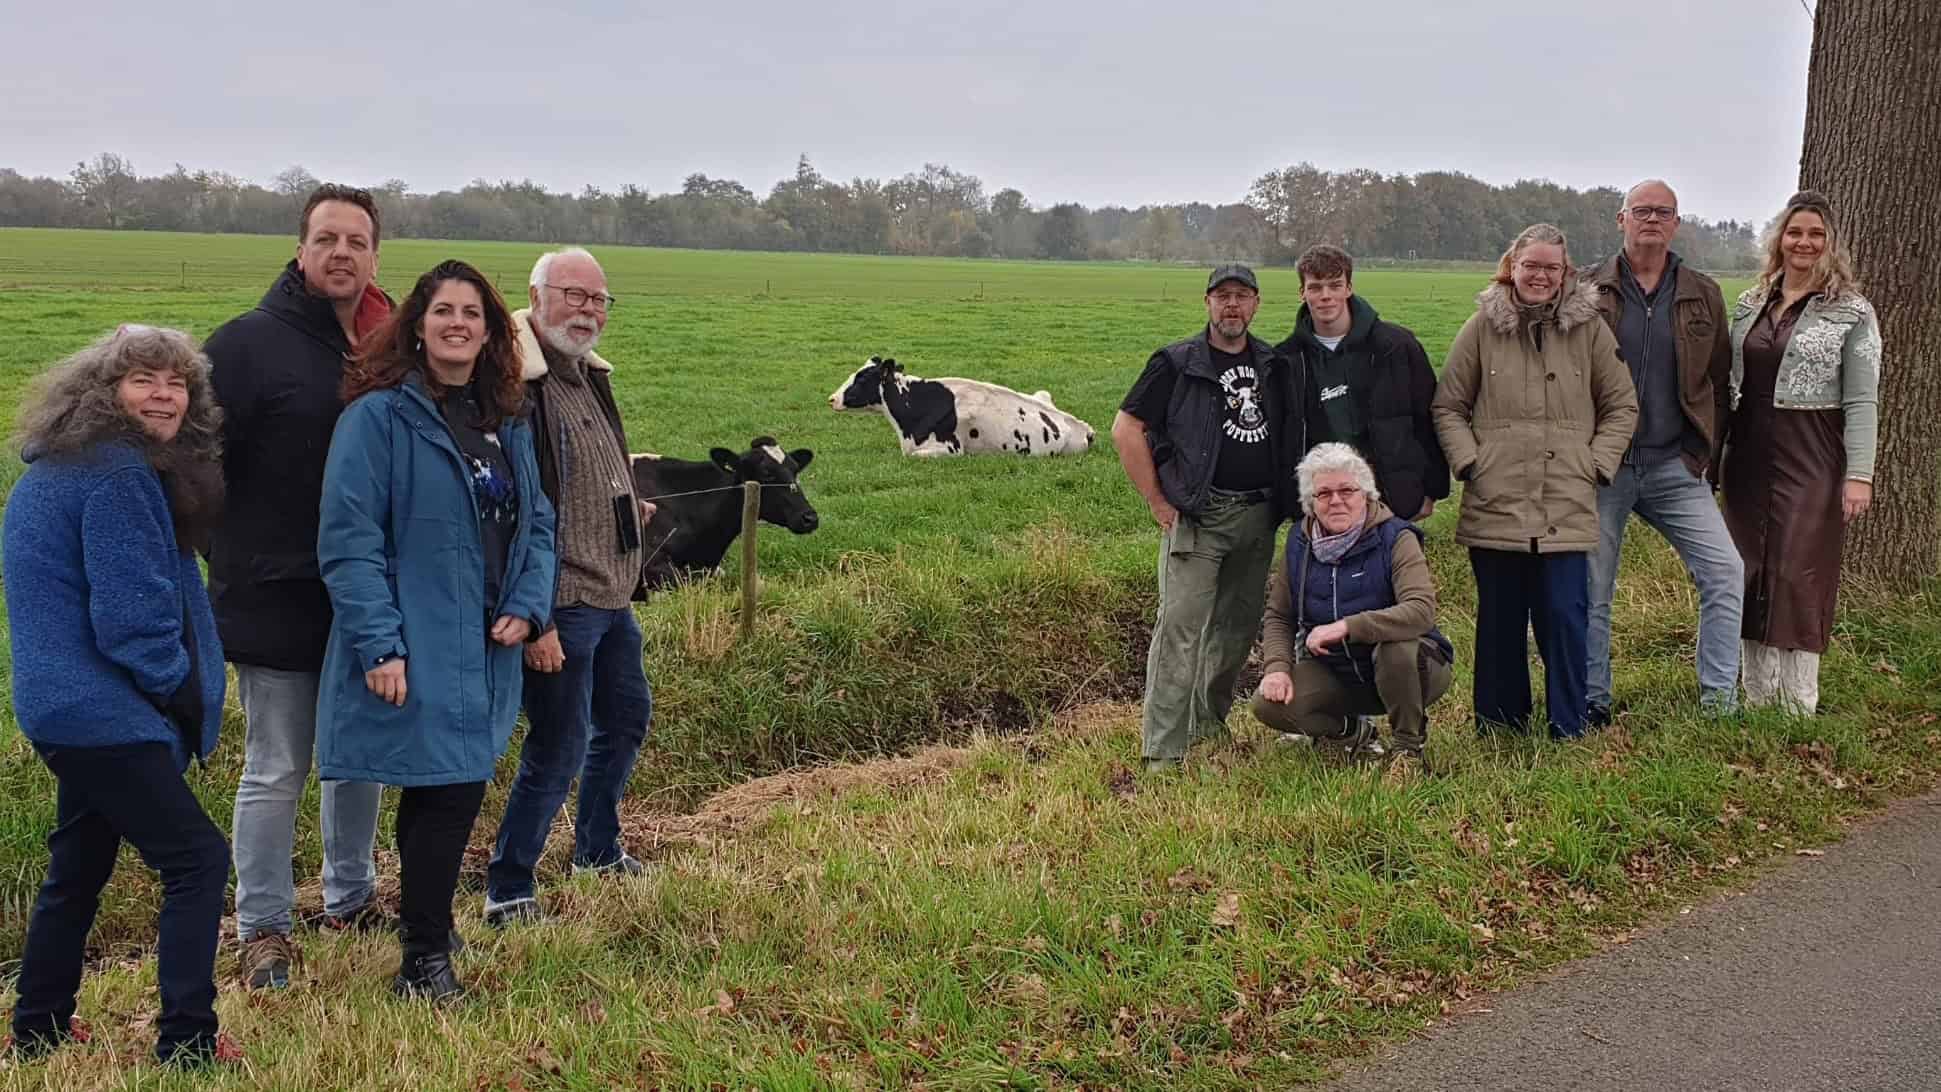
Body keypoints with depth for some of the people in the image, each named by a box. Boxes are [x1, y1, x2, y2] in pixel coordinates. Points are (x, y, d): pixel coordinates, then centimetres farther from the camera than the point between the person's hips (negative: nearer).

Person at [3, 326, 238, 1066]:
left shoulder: (65, 466, 14)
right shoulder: (118, 476, -18)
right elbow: (129, 617, -22)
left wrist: (172, 690, 13)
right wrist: (180, 688, -5)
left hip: (67, 704, 10)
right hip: (103, 713, -10)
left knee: (78, 870, 20)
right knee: (199, 860, -6)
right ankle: (187, 1043, -5)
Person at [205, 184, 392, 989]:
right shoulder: (250, 343, -11)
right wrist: (228, 561, -15)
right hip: (277, 601, -5)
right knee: (276, 772, 3)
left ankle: (351, 897, 35)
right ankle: (263, 929, 16)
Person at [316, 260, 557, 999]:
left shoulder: (508, 423, 12)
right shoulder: (378, 415, -10)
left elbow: (536, 524, 16)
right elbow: (348, 540, -14)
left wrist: (528, 607, -1)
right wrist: (379, 645, -20)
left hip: (485, 653, 7)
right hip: (415, 654, -7)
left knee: (439, 794, 15)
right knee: (451, 792, -8)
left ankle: (422, 944, 29)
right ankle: (425, 963, 6)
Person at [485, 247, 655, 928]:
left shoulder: (589, 376, 12)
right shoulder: (515, 387, -18)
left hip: (613, 597, 10)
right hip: (561, 605, -10)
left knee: (626, 718, 22)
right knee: (559, 747, -6)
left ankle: (597, 851, 41)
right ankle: (507, 893, 8)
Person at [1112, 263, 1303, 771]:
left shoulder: (1275, 367, 12)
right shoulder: (1177, 363, -3)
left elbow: (1292, 438, 23)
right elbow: (1126, 430, -6)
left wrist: (1284, 504, 12)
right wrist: (1159, 505, -9)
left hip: (1258, 518, 6)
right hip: (1198, 516, -5)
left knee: (1238, 626, 13)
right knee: (1181, 627, -12)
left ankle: (1209, 724, 30)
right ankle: (1163, 752, -12)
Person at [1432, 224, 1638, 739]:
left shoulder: (1589, 328, 6)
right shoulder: (1482, 327, 4)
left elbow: (1622, 406, 12)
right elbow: (1448, 407, 10)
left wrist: (1597, 464, 1)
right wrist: (1469, 461, -2)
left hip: (1567, 508, 0)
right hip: (1495, 505, 0)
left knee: (1565, 617, -4)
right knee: (1499, 621, 8)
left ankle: (1568, 730, 9)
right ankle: (1498, 727, 20)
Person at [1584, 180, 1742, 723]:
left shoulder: (1703, 296, 8)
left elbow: (1720, 383, 12)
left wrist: (1708, 455, 5)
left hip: (1675, 466, 2)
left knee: (1726, 572, -8)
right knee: (1590, 590, 3)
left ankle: (1719, 701, 2)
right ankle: (1591, 703, 17)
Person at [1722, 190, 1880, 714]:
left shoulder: (1852, 312, -2)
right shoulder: (1750, 305, 12)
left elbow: (1862, 403, -6)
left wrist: (1859, 474, -14)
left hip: (1811, 463, -5)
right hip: (1748, 459, 5)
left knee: (1799, 580, -6)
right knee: (1751, 579, 6)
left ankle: (1798, 709, 1)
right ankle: (1757, 699, 15)